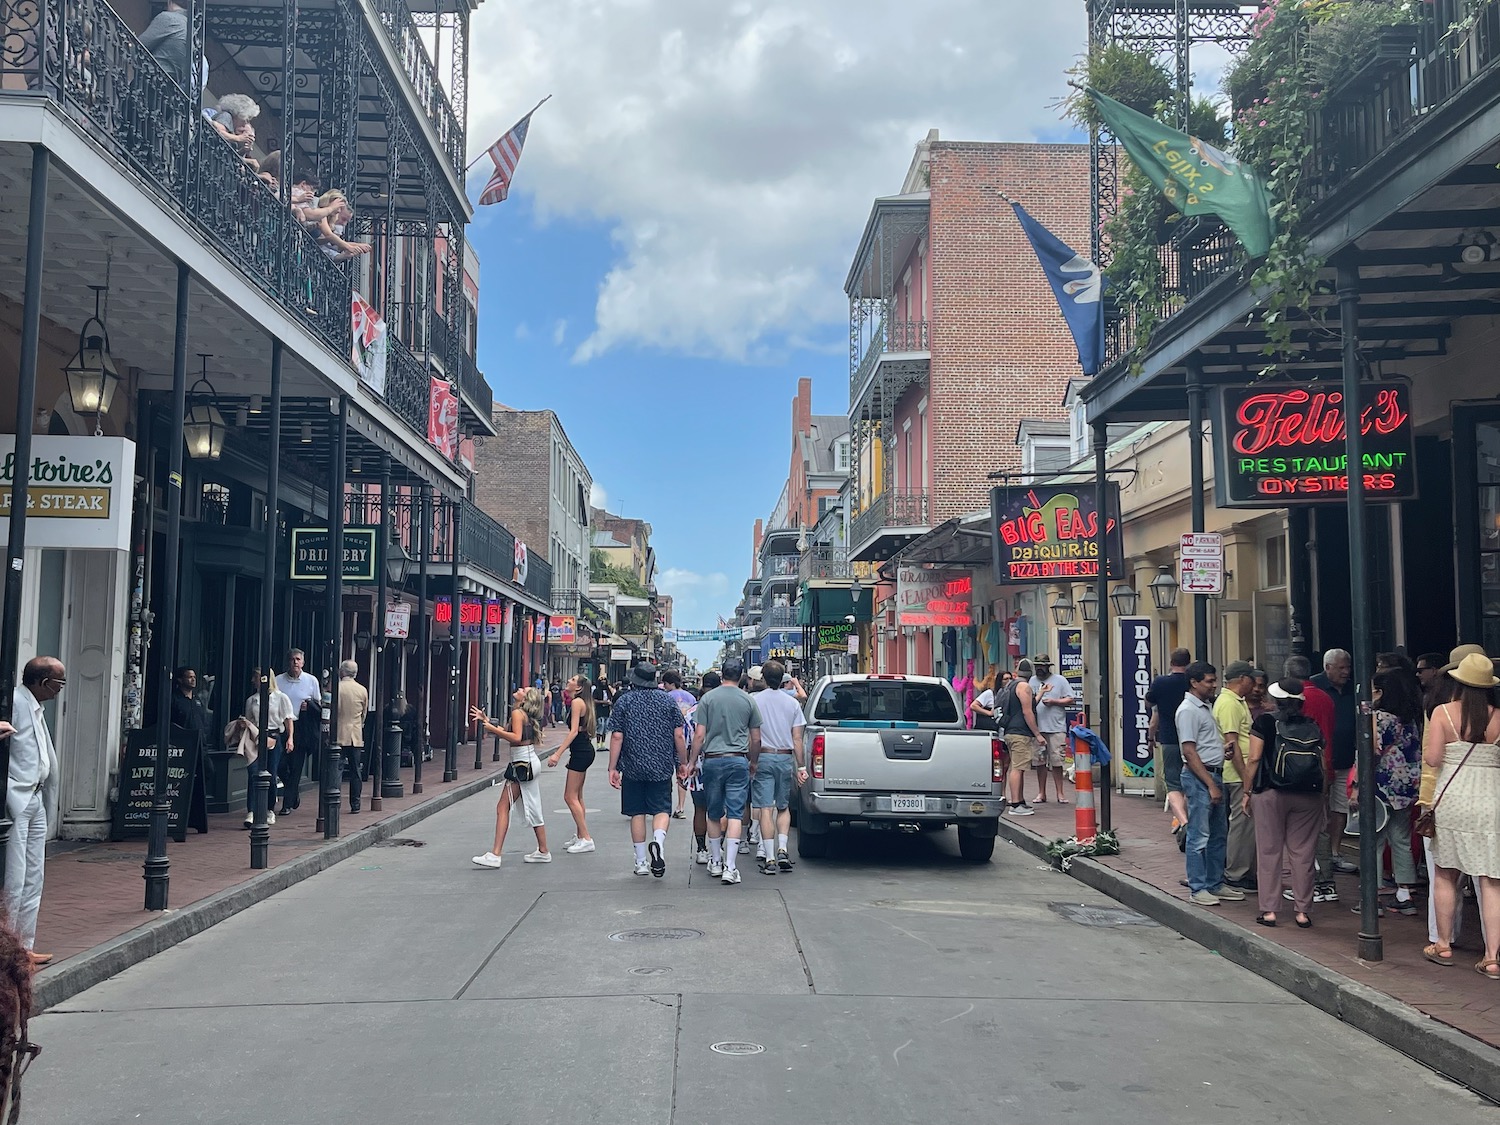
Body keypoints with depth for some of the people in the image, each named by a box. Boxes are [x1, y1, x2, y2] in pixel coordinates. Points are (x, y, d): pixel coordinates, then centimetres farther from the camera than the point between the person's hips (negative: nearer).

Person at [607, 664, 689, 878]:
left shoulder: (624, 700, 0)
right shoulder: (667, 700, 3)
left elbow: (617, 737, -4)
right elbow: (679, 736, 1)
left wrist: (613, 768, 0)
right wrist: (683, 763, 11)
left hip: (633, 766, 0)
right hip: (661, 767, 0)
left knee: (637, 812, 9)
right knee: (662, 809, 3)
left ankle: (641, 862, 13)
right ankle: (658, 840, -27)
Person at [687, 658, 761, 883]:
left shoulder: (708, 698, 0)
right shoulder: (748, 700, 2)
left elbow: (699, 735, -3)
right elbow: (756, 739, 6)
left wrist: (692, 761, 7)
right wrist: (753, 761, 21)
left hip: (712, 760, 1)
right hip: (738, 761, 0)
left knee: (714, 814, 13)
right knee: (734, 814, -2)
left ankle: (715, 862, 23)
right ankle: (730, 867, -8)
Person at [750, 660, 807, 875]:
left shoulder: (755, 701, -3)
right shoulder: (792, 702, 4)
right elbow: (797, 739, 3)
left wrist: (751, 762, 2)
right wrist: (801, 766, 6)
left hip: (763, 758, -2)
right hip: (785, 758, 2)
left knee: (765, 809, -2)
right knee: (783, 807, 16)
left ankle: (769, 859, -4)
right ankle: (782, 850, 1)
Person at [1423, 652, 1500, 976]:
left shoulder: (1443, 713, -7)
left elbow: (1432, 758, -10)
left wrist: (1426, 750, 10)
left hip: (1453, 802, -1)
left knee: (1446, 876, 14)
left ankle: (1443, 945, 23)